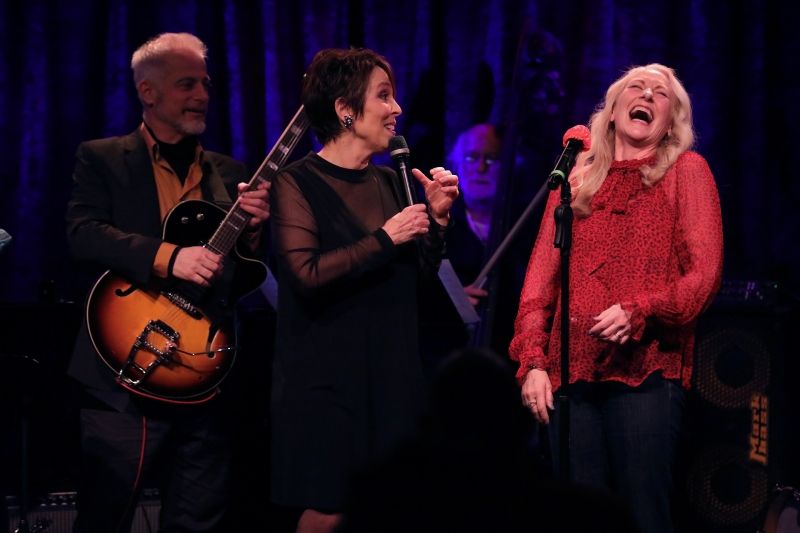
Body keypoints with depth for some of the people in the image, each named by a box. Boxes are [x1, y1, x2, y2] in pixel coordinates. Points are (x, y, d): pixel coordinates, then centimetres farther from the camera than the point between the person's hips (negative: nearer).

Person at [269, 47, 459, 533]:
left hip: (394, 373, 6)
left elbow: (420, 276, 15)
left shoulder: (390, 182, 12)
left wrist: (438, 216, 1)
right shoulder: (298, 182, -6)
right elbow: (307, 274, -19)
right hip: (329, 378, -6)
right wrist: (385, 239, -17)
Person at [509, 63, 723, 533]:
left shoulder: (686, 171, 7)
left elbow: (704, 273, -1)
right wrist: (533, 362, 1)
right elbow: (541, 279, 14)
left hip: (646, 372, -4)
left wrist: (637, 312, -15)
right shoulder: (576, 180, 18)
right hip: (571, 372, 4)